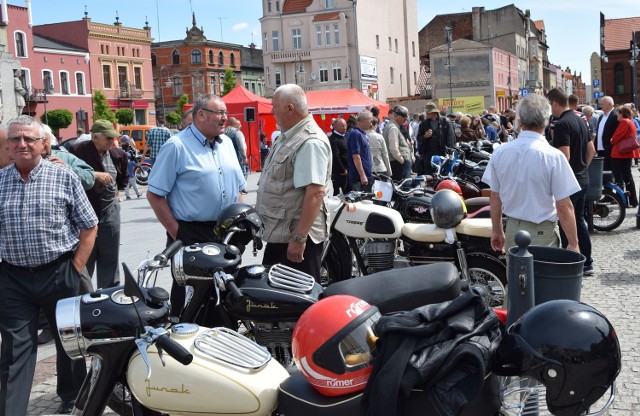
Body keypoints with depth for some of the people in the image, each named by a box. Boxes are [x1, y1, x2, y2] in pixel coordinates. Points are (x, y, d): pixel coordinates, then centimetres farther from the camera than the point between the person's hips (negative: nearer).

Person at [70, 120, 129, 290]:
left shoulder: (118, 154, 4)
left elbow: (124, 178, 20)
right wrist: (94, 174, -24)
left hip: (110, 211, 4)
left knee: (110, 258, 12)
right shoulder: (78, 151, -11)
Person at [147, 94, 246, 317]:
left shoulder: (227, 143, 11)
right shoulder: (177, 146, -10)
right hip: (190, 235, -6)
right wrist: (176, 232, -13)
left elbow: (238, 186, 19)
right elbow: (154, 194, -11)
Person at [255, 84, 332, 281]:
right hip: (278, 233, 10)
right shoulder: (288, 137, 13)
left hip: (296, 236, -10)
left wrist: (299, 238, -30)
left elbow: (315, 192, -28)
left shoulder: (310, 142, -21)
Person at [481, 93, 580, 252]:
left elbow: (495, 197, 7)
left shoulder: (500, 152, -2)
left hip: (512, 229, 4)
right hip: (542, 233, -4)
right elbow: (564, 207, -14)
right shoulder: (553, 156, -15)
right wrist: (573, 243, -6)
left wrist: (497, 230, 19)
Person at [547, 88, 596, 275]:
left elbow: (564, 156, -25)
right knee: (579, 221, 16)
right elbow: (591, 151, 16)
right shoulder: (581, 120, 11)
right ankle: (586, 263, 23)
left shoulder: (562, 124, -18)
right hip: (583, 179, 9)